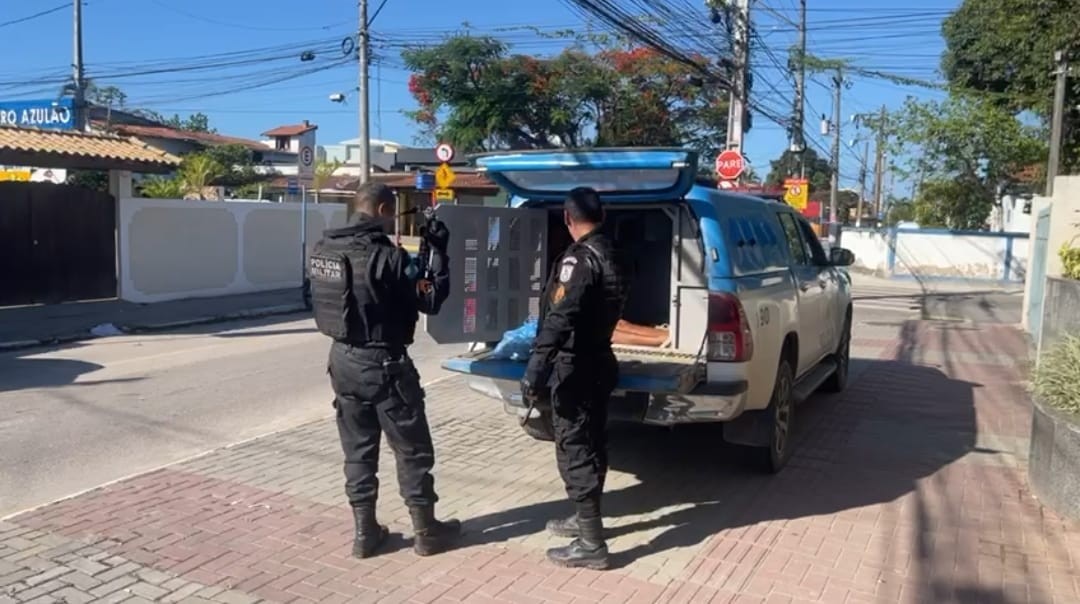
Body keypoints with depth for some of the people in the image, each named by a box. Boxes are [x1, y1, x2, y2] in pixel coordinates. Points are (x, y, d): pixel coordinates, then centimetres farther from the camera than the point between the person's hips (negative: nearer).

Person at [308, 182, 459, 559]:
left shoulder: (323, 250, 3)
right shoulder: (386, 255, -19)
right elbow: (431, 300, -14)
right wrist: (439, 253, -5)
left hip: (343, 359, 7)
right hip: (383, 363, -7)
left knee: (357, 449, 15)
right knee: (412, 450, 8)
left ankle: (365, 532, 23)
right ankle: (426, 531, 20)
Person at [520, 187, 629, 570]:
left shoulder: (579, 258, -19)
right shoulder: (611, 255, 10)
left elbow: (559, 320, -28)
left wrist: (534, 372, -30)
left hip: (576, 366, -10)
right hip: (599, 362, 10)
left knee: (574, 449, -3)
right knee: (590, 444, 19)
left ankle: (591, 545, 2)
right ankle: (585, 520, 33)